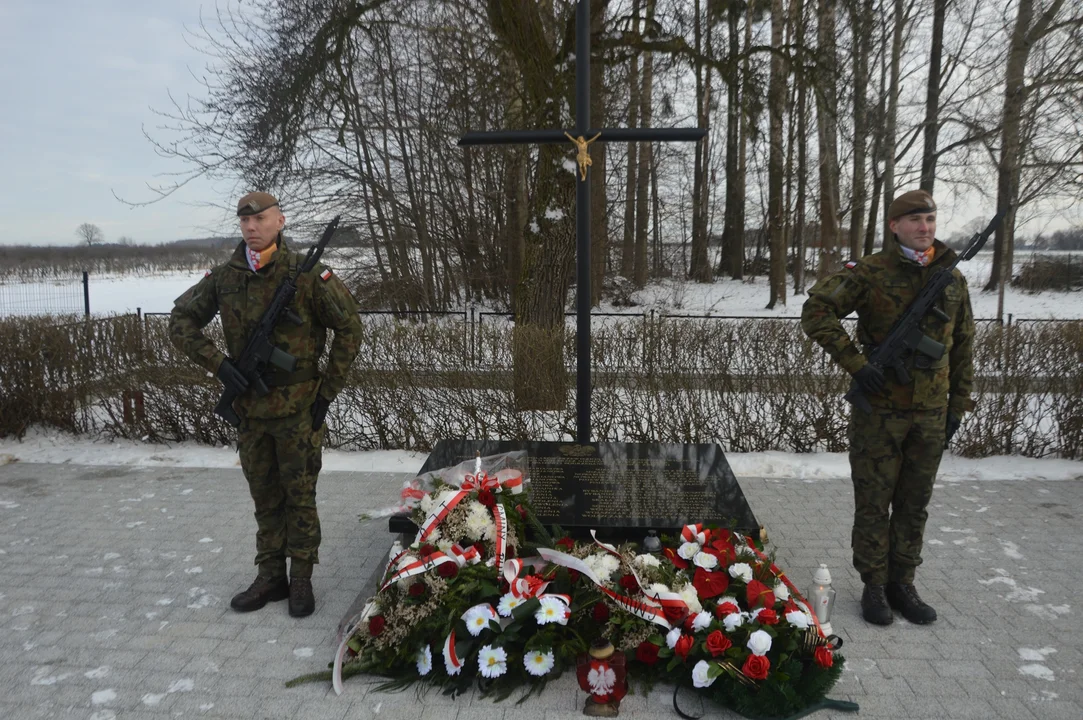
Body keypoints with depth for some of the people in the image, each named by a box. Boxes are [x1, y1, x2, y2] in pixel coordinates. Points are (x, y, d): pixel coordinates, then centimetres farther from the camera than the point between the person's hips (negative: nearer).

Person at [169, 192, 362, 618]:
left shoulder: (308, 274, -10)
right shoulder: (224, 277, 2)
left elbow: (349, 330, -5)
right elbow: (181, 322, 10)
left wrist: (328, 390, -7)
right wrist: (218, 363, -6)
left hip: (298, 406, -4)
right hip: (250, 406, 4)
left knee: (299, 496, 5)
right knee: (265, 498, 14)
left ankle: (301, 580, 19)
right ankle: (270, 578, 26)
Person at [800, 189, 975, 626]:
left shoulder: (953, 277, 7)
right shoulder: (870, 272, -8)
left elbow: (963, 345, 14)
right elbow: (815, 312, -14)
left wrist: (958, 405, 11)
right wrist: (855, 364, -18)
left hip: (931, 411, 4)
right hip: (880, 408, -4)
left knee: (915, 504, 13)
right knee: (874, 503, 5)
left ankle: (902, 584, 28)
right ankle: (874, 586, 20)